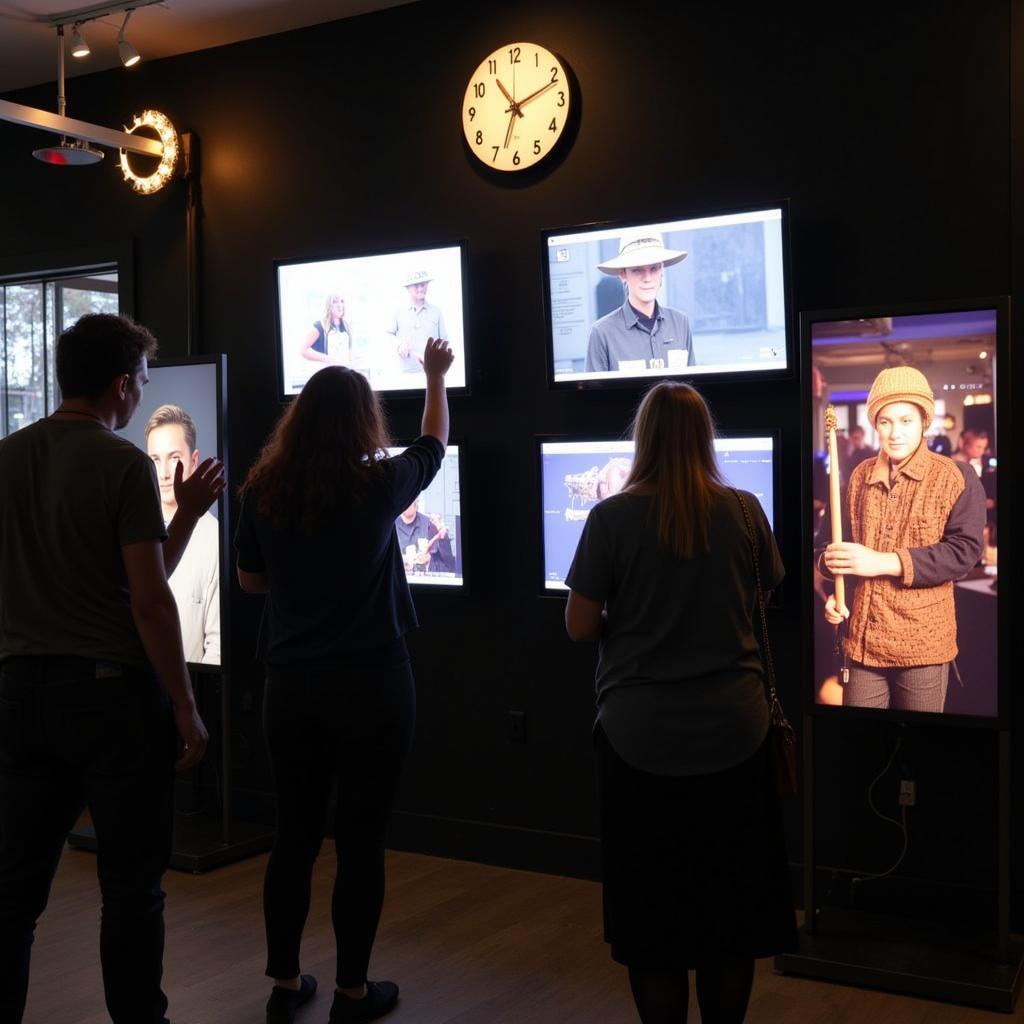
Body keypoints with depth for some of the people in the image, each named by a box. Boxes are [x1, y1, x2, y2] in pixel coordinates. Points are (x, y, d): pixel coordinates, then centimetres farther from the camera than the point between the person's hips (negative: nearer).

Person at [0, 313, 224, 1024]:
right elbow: (149, 601, -15)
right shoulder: (124, 464, -12)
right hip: (112, 691, -6)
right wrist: (186, 708, -7)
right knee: (131, 889, 7)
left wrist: (187, 513, 15)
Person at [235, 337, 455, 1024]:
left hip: (291, 686, 3)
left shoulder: (263, 491, -2)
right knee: (361, 839, 7)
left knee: (295, 834, 14)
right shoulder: (379, 485, -9)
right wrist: (436, 378, 28)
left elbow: (250, 580, 12)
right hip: (372, 687, -3)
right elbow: (434, 444, 12)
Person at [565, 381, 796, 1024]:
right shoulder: (743, 511, -4)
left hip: (641, 735, -2)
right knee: (734, 895, 16)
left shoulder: (612, 518, -11)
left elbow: (580, 626, -7)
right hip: (734, 730, 2)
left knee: (651, 899, 11)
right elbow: (759, 601, 9)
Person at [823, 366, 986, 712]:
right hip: (863, 639, 4)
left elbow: (964, 550, -14)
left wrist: (884, 562, -21)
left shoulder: (956, 477, -5)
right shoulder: (861, 476, 9)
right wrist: (834, 592, -2)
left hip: (922, 642, -4)